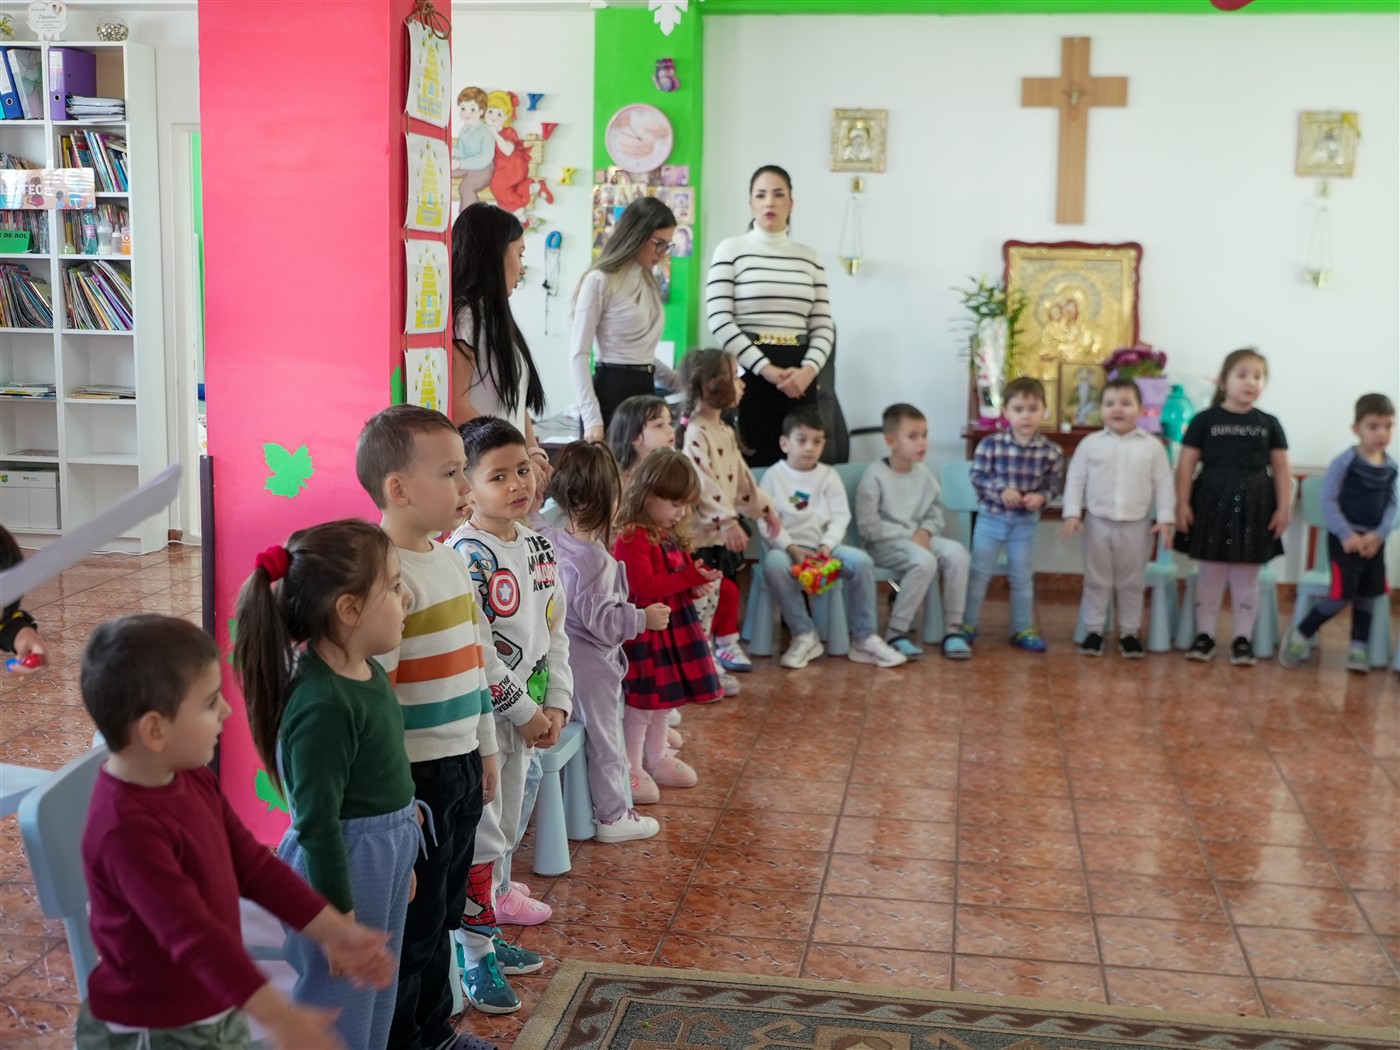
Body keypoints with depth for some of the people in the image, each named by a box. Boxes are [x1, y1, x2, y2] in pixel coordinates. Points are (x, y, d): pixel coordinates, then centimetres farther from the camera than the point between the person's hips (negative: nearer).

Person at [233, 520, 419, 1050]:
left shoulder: (367, 673, 0)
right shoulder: (323, 707, -28)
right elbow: (317, 824, -24)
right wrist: (340, 918, -18)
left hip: (382, 859, 9)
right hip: (341, 865, -9)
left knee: (376, 1004, 24)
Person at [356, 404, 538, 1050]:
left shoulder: (450, 562, 8)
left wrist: (482, 748, 20)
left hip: (462, 767, 9)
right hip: (416, 778, -9)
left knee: (443, 912, 21)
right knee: (411, 926, 6)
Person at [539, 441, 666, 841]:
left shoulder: (549, 541, -4)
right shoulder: (596, 559, -26)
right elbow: (600, 620, -23)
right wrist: (644, 618, -13)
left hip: (560, 654, 8)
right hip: (591, 662, -8)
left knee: (577, 733, 21)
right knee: (605, 739, 8)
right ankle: (613, 816, 22)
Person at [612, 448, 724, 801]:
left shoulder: (672, 534, 12)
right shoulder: (631, 538, -19)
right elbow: (644, 586, -26)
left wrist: (699, 578, 2)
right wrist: (690, 577, -27)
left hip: (674, 627, 9)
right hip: (644, 630, -9)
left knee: (665, 697, 18)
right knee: (641, 702, -3)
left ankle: (656, 758, 32)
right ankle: (630, 769, 10)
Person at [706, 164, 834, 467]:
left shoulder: (809, 257, 13)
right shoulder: (731, 250, 1)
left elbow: (823, 325, 10)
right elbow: (720, 321, -8)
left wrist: (808, 369, -10)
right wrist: (767, 369, -14)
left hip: (798, 378, 4)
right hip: (747, 372, -4)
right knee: (746, 465, -5)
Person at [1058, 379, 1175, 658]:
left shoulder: (1152, 446, -2)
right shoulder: (1090, 443, -2)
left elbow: (1163, 484, 0)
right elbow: (1075, 479, 1)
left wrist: (1165, 518, -6)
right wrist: (1072, 513, -6)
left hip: (1136, 525, 0)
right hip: (1098, 522, 0)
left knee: (1131, 583, 10)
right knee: (1096, 580, 8)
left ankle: (1129, 633, 20)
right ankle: (1093, 631, 18)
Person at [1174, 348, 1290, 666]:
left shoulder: (1269, 424, 5)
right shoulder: (1205, 420, -2)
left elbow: (1281, 469, 7)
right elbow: (1187, 464, -2)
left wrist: (1283, 508, 0)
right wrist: (1183, 504, -7)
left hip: (1253, 506, 2)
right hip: (1212, 503, -1)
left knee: (1247, 577, 7)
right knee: (1210, 573, 6)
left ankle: (1243, 638, 15)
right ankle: (1204, 634, 16)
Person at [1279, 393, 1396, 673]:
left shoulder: (1391, 467, 3)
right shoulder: (1345, 461, -13)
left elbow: (1392, 505, 6)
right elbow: (1328, 500, -13)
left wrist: (1379, 534, -10)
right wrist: (1346, 534, -19)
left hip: (1374, 540, 6)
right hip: (1345, 538, -6)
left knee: (1367, 596, 11)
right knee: (1342, 595, -10)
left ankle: (1358, 649, 23)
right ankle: (1299, 636, 7)